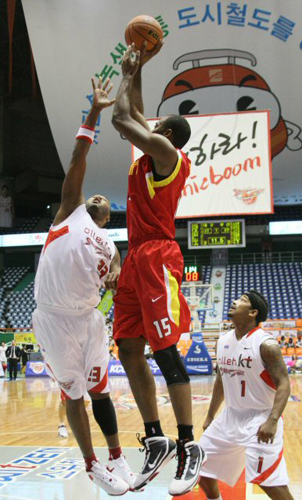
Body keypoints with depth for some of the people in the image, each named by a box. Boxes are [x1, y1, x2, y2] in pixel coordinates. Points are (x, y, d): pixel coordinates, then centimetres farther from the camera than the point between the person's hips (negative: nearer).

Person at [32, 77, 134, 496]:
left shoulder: (110, 247, 17)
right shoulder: (71, 212, 5)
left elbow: (116, 287, 11)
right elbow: (77, 161, -3)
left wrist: (117, 283, -13)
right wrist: (94, 112, -7)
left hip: (88, 319, 4)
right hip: (54, 319, -3)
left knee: (99, 389, 10)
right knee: (73, 394, 6)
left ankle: (116, 458, 24)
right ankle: (92, 465, 19)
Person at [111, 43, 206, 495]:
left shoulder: (164, 150, -6)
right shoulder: (155, 154, 21)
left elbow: (121, 118, -8)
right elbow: (133, 114, 33)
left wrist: (129, 72, 8)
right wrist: (135, 70, 30)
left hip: (156, 258, -10)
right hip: (137, 259, 10)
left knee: (165, 350, -11)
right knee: (129, 349, 6)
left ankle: (189, 448, -5)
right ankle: (156, 441, 11)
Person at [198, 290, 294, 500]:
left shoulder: (266, 344, -17)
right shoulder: (223, 341, 5)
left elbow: (283, 384, -20)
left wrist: (272, 421, -32)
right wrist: (210, 417, 20)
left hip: (260, 419, -7)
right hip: (231, 416, 7)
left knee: (271, 482, -15)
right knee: (201, 468, 12)